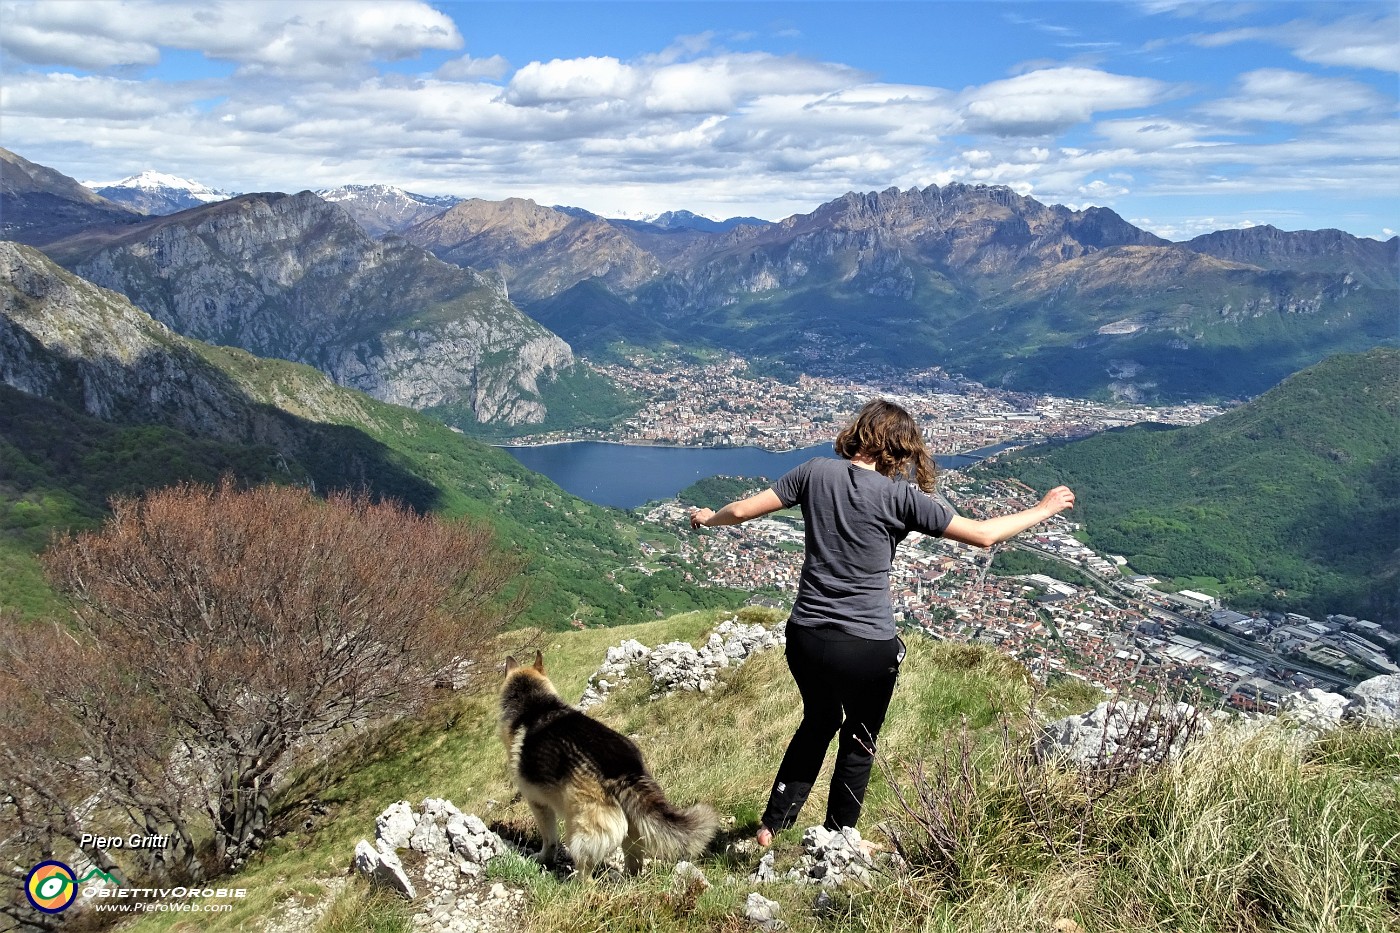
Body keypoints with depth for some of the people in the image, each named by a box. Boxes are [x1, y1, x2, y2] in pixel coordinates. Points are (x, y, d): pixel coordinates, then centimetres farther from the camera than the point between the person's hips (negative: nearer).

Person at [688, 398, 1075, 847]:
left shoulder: (817, 472, -3)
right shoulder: (900, 495, -11)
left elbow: (743, 510, 0)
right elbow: (982, 534, -5)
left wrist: (709, 518, 22)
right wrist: (1043, 509, 9)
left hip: (805, 637, 4)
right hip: (867, 646, -4)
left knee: (818, 722, 29)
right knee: (859, 742, 21)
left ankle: (773, 825, 31)